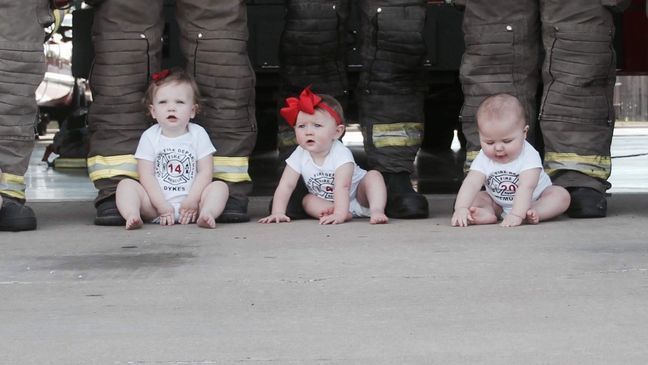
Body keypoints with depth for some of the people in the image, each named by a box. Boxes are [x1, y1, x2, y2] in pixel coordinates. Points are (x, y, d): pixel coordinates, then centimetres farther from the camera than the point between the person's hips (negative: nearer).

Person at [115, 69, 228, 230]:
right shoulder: (149, 137, 2)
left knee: (220, 186, -19)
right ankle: (132, 215, -43)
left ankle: (206, 214, -43)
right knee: (125, 185, -19)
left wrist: (192, 200, -14)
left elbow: (205, 171, -1)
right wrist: (161, 205, -15)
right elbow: (146, 175, -4)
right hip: (156, 201, 0)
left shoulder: (198, 134, 3)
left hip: (189, 202, 0)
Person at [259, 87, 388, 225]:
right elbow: (286, 186, -18)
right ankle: (347, 214, -34)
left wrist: (339, 214, -56)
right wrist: (277, 213, -31)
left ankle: (377, 211, -40)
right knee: (308, 200, -21)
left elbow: (342, 187, -43)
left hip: (358, 197, -4)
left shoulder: (341, 154, -32)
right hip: (328, 203, 5)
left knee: (373, 175, -27)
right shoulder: (299, 155, -18)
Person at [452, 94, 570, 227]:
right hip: (497, 204, 3)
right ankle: (488, 213, -42)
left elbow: (526, 188, -39)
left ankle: (531, 214, -47)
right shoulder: (483, 159, -16)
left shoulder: (529, 156, -27)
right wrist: (461, 209, -48)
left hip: (534, 200, -3)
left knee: (561, 195, -27)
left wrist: (516, 215, -53)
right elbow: (471, 184, -29)